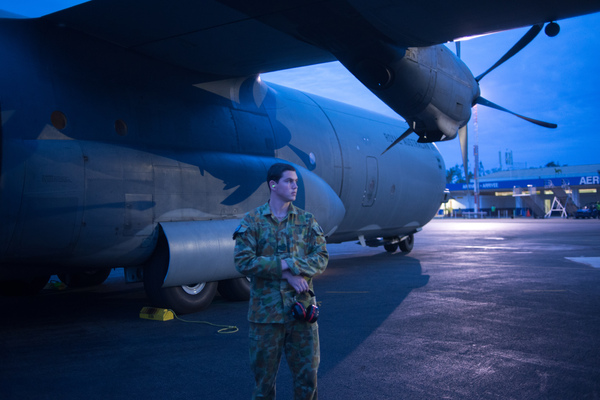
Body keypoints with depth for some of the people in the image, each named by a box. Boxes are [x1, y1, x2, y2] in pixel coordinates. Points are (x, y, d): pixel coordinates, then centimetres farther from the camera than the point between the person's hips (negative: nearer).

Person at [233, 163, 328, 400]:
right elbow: (243, 262, -11)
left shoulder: (306, 221, 6)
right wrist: (285, 270, -16)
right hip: (266, 311, -2)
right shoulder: (252, 221, -1)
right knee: (264, 377, 10)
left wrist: (290, 264, -18)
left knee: (307, 376, 8)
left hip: (301, 308, 2)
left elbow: (321, 259, -2)